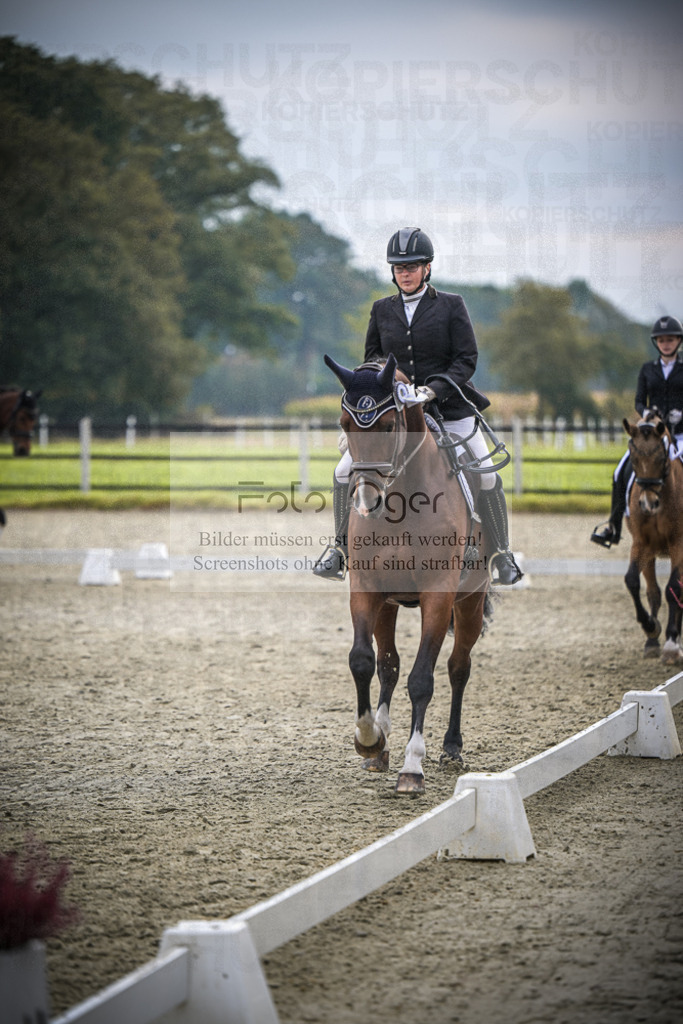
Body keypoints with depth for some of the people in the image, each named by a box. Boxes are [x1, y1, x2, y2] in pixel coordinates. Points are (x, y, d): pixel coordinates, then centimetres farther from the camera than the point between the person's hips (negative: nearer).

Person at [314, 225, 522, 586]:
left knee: (486, 476, -15)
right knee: (344, 472, -9)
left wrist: (435, 388, -21)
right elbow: (371, 357, 17)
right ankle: (340, 545, 10)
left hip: (447, 407, -2)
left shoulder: (451, 306, -2)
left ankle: (501, 553, 1)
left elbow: (466, 360, -6)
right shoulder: (382, 310, 8)